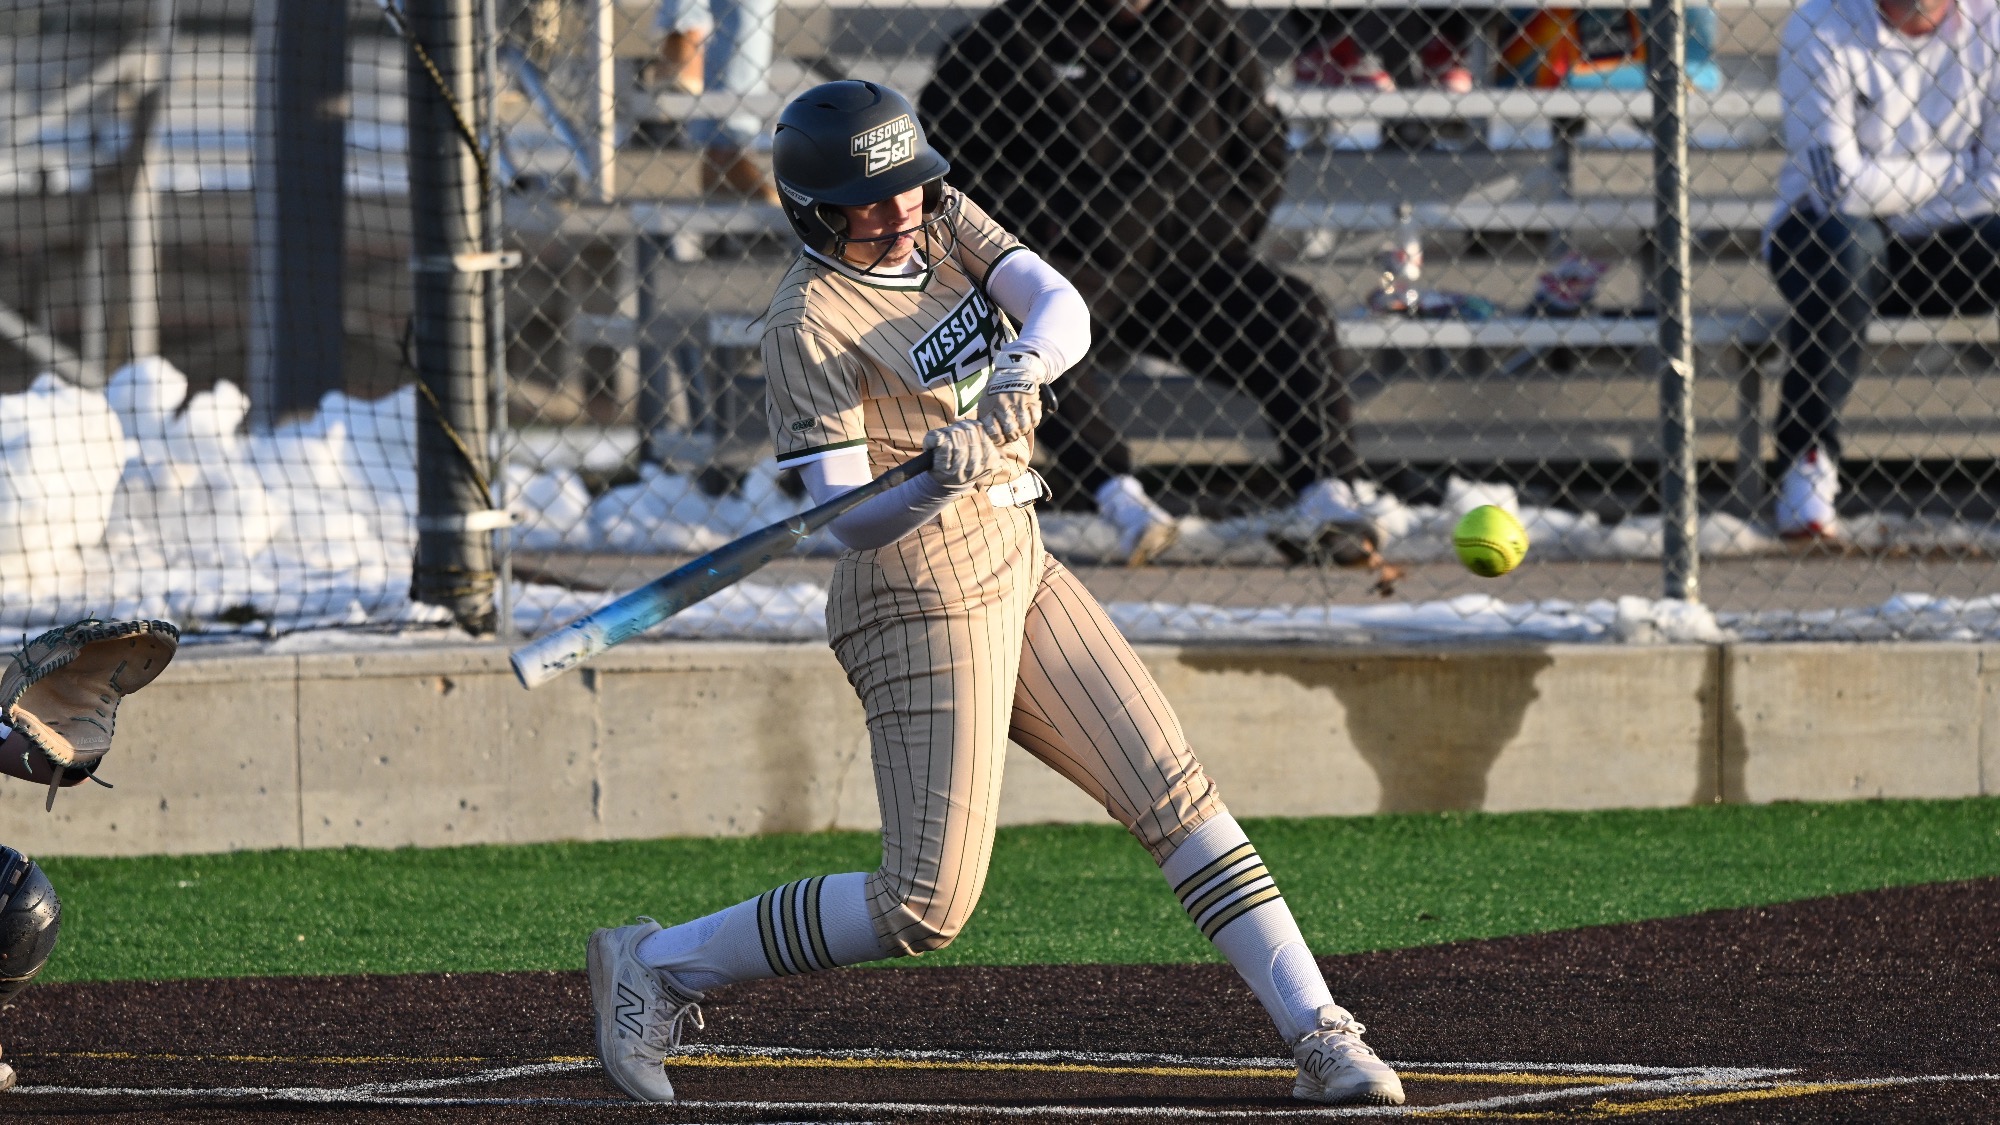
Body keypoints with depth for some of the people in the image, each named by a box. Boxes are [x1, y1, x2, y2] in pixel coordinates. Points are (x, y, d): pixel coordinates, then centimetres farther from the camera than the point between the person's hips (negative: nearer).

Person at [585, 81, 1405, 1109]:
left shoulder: (944, 221, 4)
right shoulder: (808, 321, -17)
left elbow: (1062, 312, -11)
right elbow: (850, 519, -21)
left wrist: (1020, 366, -32)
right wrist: (939, 478, -40)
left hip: (1019, 572, 8)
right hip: (922, 599, -8)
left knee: (1176, 794, 1)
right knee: (924, 907, -10)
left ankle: (1318, 1036, 3)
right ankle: (656, 968, 4)